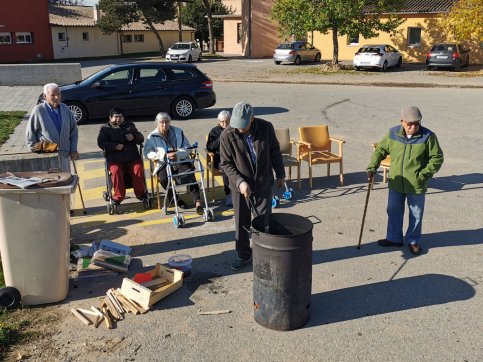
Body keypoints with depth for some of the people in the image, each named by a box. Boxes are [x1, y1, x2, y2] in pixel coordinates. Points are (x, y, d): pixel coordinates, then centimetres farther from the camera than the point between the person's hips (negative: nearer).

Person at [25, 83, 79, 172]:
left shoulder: (65, 109, 5)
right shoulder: (38, 110, -9)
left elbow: (74, 130, 11)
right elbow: (30, 134, -3)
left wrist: (73, 150, 7)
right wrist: (35, 151, -6)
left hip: (64, 155, 5)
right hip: (46, 156, -4)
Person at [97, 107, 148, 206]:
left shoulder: (130, 125, 21)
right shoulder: (105, 128, 12)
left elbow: (141, 139, 18)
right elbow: (101, 143, -1)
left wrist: (134, 137, -6)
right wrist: (115, 146, -15)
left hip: (132, 157, 2)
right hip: (114, 159, -2)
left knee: (138, 170, -25)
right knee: (116, 171, -31)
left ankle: (141, 193, -7)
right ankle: (118, 196, -16)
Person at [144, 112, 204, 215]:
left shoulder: (178, 132, 9)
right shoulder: (152, 136, 6)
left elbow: (188, 148, 2)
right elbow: (147, 153, -4)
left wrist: (177, 154, -21)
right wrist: (164, 155, -20)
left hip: (181, 161, 0)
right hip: (164, 164, 0)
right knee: (163, 178, -30)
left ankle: (197, 201, -31)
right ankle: (175, 199, -4)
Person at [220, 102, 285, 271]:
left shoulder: (266, 128, -13)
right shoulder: (227, 135, -17)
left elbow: (275, 152, 2)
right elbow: (226, 164, -11)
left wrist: (280, 174, 10)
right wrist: (239, 181, -23)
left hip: (263, 185, 0)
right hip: (240, 186, 0)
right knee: (241, 223, 11)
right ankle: (244, 255, 30)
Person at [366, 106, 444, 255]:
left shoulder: (428, 137, -12)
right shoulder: (393, 134, -4)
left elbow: (437, 158, -6)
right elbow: (380, 150, 6)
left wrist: (424, 174, -13)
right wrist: (372, 168, -4)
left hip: (416, 186, -3)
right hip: (396, 183, 3)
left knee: (416, 215, 11)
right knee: (393, 211, 15)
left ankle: (413, 241, 30)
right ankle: (394, 238, 33)